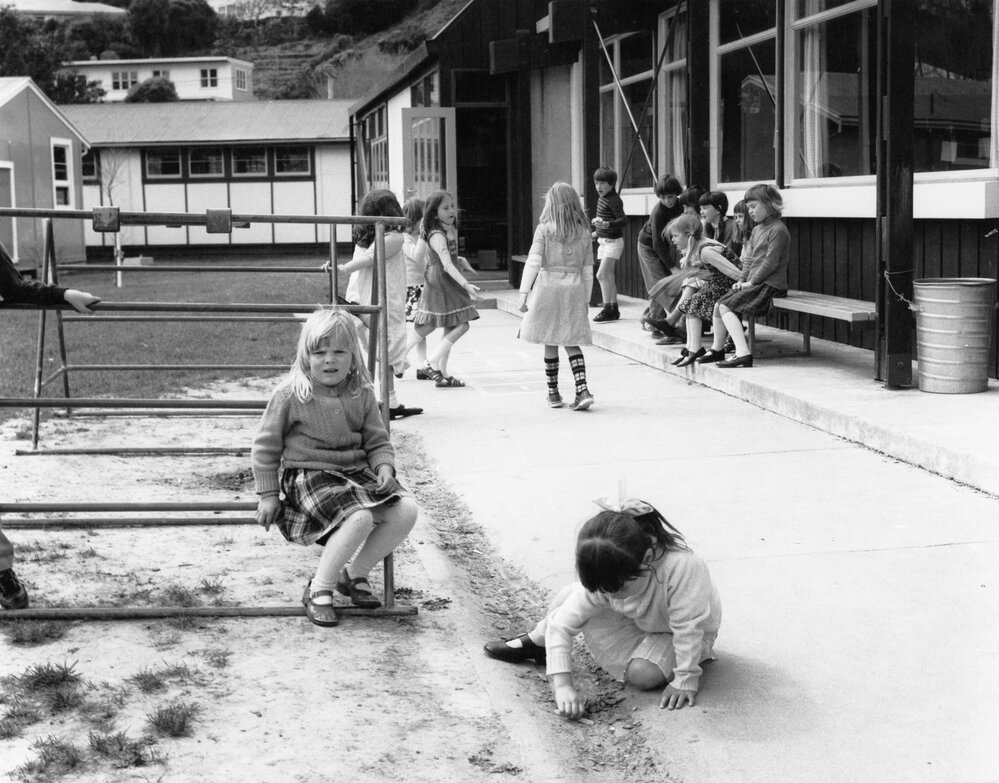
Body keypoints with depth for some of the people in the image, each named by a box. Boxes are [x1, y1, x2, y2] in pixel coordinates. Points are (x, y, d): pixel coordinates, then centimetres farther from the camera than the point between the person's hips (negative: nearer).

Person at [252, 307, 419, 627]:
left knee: (406, 510, -15)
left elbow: (378, 441, 13)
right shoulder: (291, 395, -9)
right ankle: (319, 590, -12)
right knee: (360, 518, -32)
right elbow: (265, 446, -1)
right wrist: (267, 495, -1)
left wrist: (385, 468, -9)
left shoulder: (361, 394, 5)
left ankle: (354, 575, 5)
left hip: (356, 471, 6)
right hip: (308, 476, -6)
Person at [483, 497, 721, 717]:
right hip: (639, 621, 3)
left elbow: (688, 627, -36)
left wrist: (685, 680, -31)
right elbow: (561, 624, -27)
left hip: (676, 633, -3)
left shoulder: (683, 566, -45)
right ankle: (536, 642, 10)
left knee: (643, 675, -30)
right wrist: (562, 685, -36)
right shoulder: (605, 580, -29)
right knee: (569, 597, -17)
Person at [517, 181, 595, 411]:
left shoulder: (544, 229, -4)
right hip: (575, 289, 2)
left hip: (548, 286, -2)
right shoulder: (584, 233, 5)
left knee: (550, 343, 8)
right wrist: (586, 299, 16)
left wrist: (524, 292, -8)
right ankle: (582, 390, -5)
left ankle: (553, 393, 14)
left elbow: (533, 262, -10)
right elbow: (588, 270, 8)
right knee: (572, 343, 8)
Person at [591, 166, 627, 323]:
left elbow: (624, 220, -26)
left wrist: (606, 224, -39)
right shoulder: (601, 198, 11)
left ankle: (607, 308, -11)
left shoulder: (614, 200, -16)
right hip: (604, 241, 9)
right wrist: (598, 232, 29)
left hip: (613, 241, -9)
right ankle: (614, 309, 18)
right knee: (608, 276, 12)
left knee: (602, 274, -15)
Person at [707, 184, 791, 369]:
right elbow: (748, 258, 19)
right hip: (754, 283, 10)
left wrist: (751, 282, -15)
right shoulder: (756, 230, 17)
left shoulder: (777, 230, -13)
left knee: (726, 307, -21)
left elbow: (771, 262, -18)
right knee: (719, 304, 7)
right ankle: (717, 350, 18)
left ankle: (743, 354, -30)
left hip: (770, 285, -10)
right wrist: (742, 280, 5)